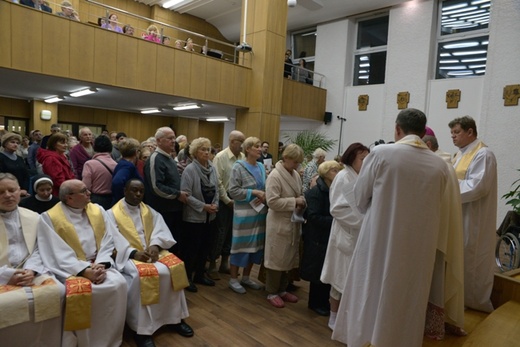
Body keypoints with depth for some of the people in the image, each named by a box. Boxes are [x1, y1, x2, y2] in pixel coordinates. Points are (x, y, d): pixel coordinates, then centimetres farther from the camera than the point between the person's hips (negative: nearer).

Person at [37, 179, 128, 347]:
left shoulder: (98, 211, 8)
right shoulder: (49, 218, -3)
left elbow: (108, 241, 3)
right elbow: (59, 255, -10)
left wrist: (101, 264, -14)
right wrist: (84, 270, -22)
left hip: (100, 264, 3)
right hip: (71, 269, -3)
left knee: (119, 284, -23)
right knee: (81, 292, -32)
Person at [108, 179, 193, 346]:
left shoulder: (149, 211, 17)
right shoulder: (112, 213, 2)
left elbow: (160, 230, 4)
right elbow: (114, 241, -10)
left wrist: (155, 245, -17)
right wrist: (134, 253, -24)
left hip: (152, 252, 5)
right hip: (127, 255, -4)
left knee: (173, 269, -20)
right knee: (141, 275, -34)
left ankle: (175, 317, -5)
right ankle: (142, 329, -24)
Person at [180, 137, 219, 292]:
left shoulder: (212, 168, 5)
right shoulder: (190, 170, -14)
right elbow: (186, 195, -19)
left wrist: (215, 205, -6)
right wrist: (204, 206, -19)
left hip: (210, 216, 7)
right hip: (194, 216, -6)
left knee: (205, 246, 15)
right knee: (191, 248, 4)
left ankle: (200, 275, 31)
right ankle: (187, 277, 20)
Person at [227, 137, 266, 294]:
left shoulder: (261, 167, 10)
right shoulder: (239, 167, -8)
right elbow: (233, 191, -14)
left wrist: (264, 196, -4)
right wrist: (254, 192, -18)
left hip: (260, 212, 7)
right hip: (244, 213, -6)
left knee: (255, 244, 13)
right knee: (241, 244, 2)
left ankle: (246, 277, 29)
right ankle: (233, 279, 18)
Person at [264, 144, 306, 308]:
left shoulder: (296, 175, 7)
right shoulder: (275, 175, -16)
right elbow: (272, 201, -21)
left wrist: (302, 202, -2)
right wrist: (294, 202, -20)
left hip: (293, 223, 8)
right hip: (279, 224, -8)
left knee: (288, 258, 17)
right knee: (276, 258, 5)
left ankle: (282, 289, 33)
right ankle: (272, 293, 21)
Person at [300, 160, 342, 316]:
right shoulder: (315, 193, -14)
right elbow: (314, 217, -22)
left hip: (332, 238, 7)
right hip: (318, 239, -6)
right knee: (319, 273, 5)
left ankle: (324, 301, 31)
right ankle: (315, 303, 24)